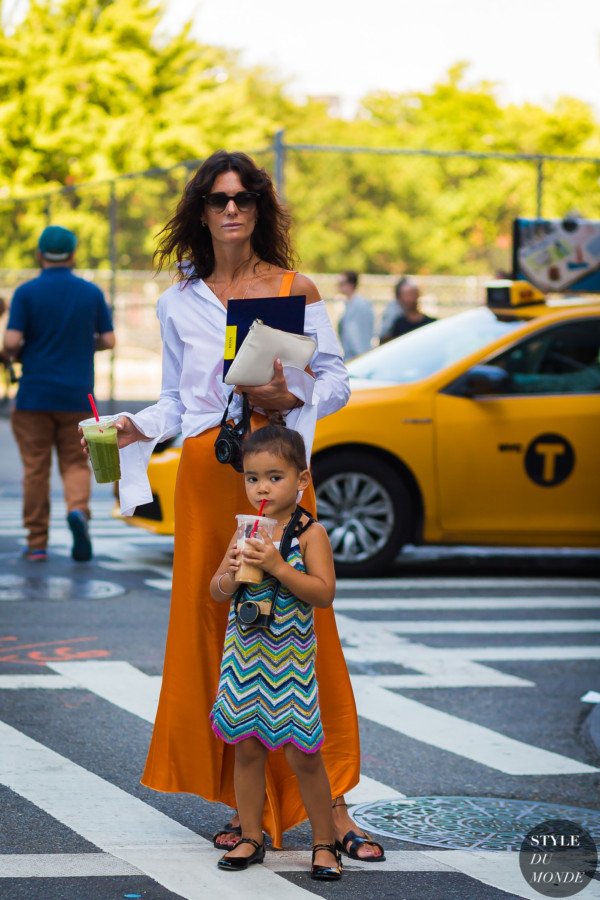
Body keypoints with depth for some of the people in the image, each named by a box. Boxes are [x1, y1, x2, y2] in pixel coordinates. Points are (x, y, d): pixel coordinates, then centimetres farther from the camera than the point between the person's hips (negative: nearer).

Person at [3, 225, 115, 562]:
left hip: (35, 395, -1)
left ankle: (37, 544, 8)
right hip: (77, 395, 2)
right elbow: (108, 341, 2)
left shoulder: (27, 292, -6)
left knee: (36, 468, 6)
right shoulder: (92, 292, 2)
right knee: (75, 463, 10)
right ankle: (78, 509, -19)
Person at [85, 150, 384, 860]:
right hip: (207, 474, 2)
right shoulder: (178, 303, 11)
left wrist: (293, 395, -13)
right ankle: (248, 807, 8)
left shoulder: (295, 289, 5)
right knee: (215, 629, 0)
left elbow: (336, 380, 6)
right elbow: (178, 399, 15)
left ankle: (331, 804, -1)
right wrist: (138, 429, -3)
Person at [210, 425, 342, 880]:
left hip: (289, 656, -5)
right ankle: (251, 837, 20)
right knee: (247, 746, 8)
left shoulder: (310, 533, -8)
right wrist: (230, 574, -12)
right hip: (244, 652, 5)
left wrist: (278, 567, -24)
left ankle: (325, 843, 11)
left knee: (302, 752, -1)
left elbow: (325, 593, -17)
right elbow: (217, 592, 10)